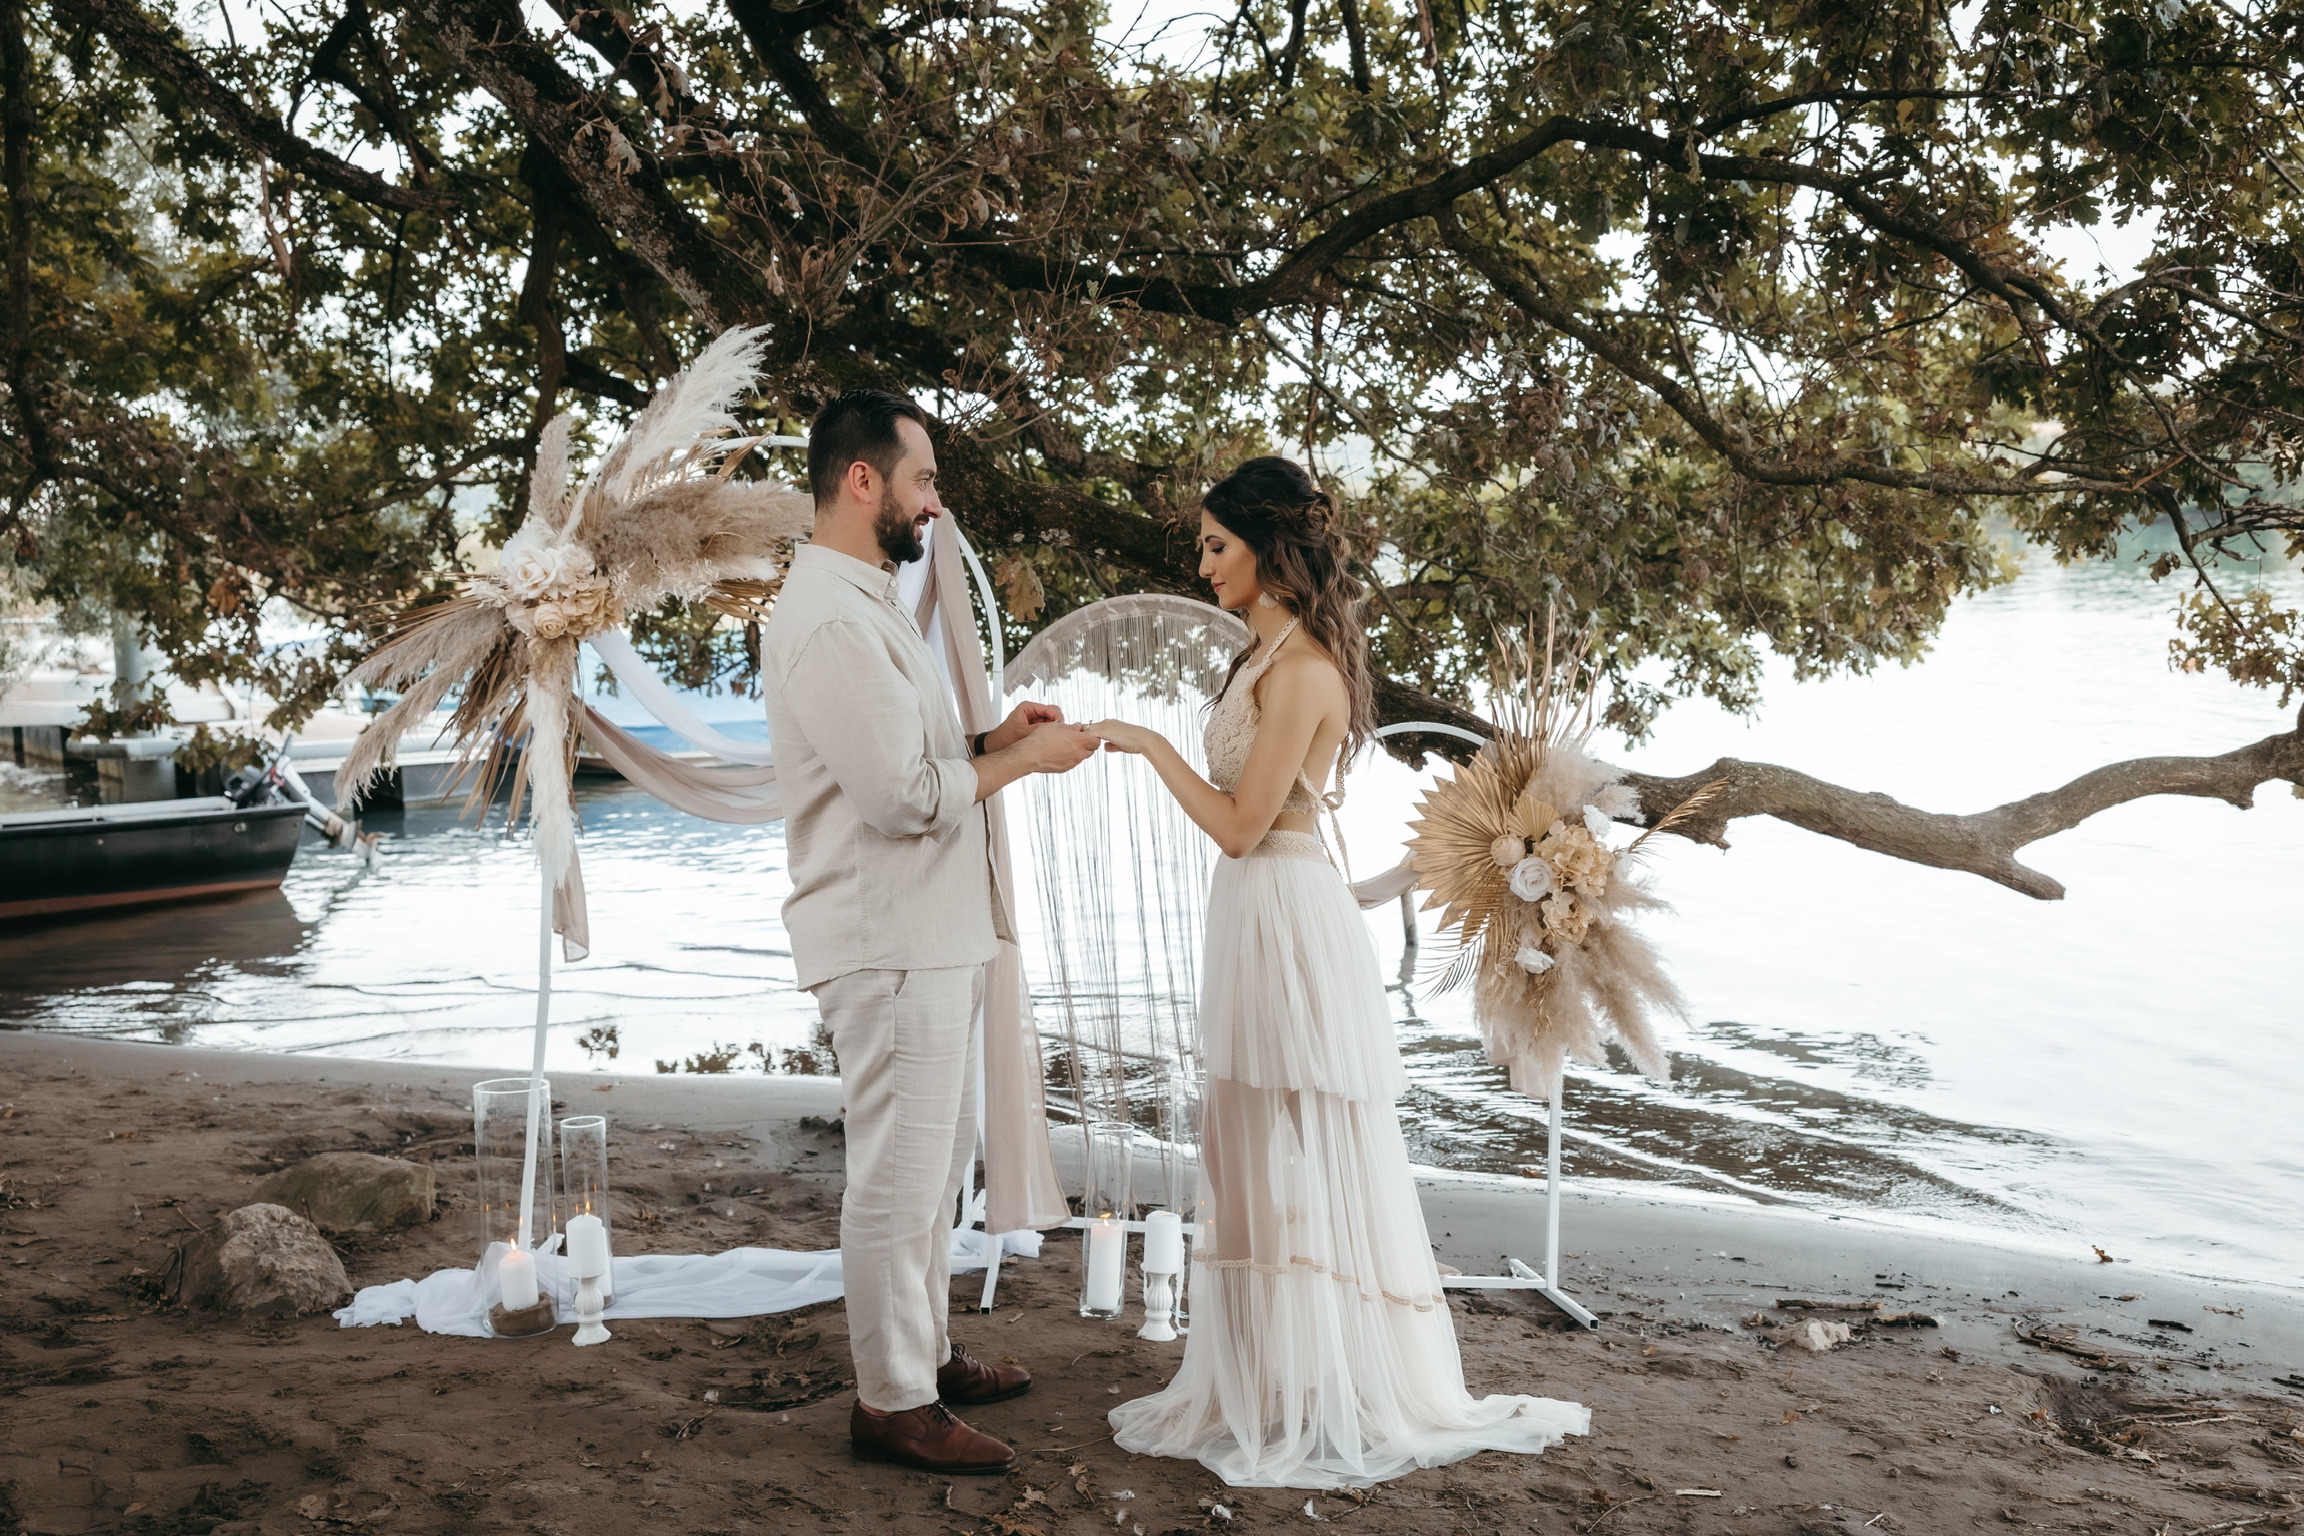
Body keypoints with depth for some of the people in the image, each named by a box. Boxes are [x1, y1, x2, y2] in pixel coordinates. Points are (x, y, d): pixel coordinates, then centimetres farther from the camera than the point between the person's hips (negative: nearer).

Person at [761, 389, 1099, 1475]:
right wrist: (1025, 760, -11)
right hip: (889, 943, -11)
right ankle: (892, 1403, 13)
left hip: (929, 932, 11)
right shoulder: (831, 621, -20)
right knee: (898, 1175, 0)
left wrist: (988, 739, 6)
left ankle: (924, 1351, 35)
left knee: (936, 1155, 20)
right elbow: (906, 796, -23)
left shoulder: (862, 602, 14)